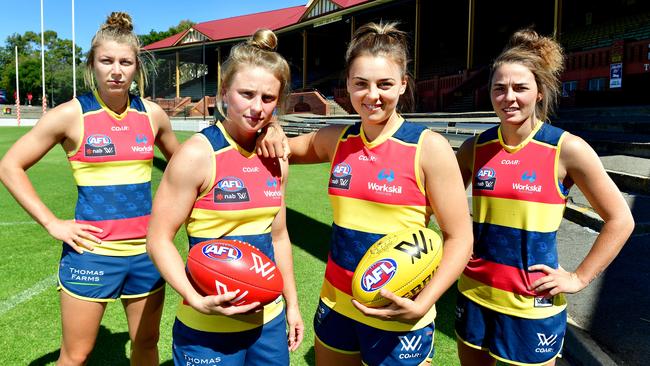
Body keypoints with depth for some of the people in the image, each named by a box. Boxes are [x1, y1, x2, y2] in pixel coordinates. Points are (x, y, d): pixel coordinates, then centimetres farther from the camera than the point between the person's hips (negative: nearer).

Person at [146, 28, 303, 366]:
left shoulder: (276, 158, 1)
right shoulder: (198, 154, -15)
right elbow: (159, 239, -13)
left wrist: (292, 304, 13)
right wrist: (196, 299, -25)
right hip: (209, 329, -5)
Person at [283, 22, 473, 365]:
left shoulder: (429, 147, -13)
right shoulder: (336, 140, 1)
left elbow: (459, 237, -12)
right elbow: (287, 150, 18)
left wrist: (421, 305, -22)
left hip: (398, 317, -4)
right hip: (336, 305, 5)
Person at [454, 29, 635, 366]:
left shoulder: (567, 149, -12)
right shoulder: (474, 148, -2)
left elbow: (620, 220, -5)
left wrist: (579, 278, -7)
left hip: (533, 302, -3)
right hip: (475, 292, 4)